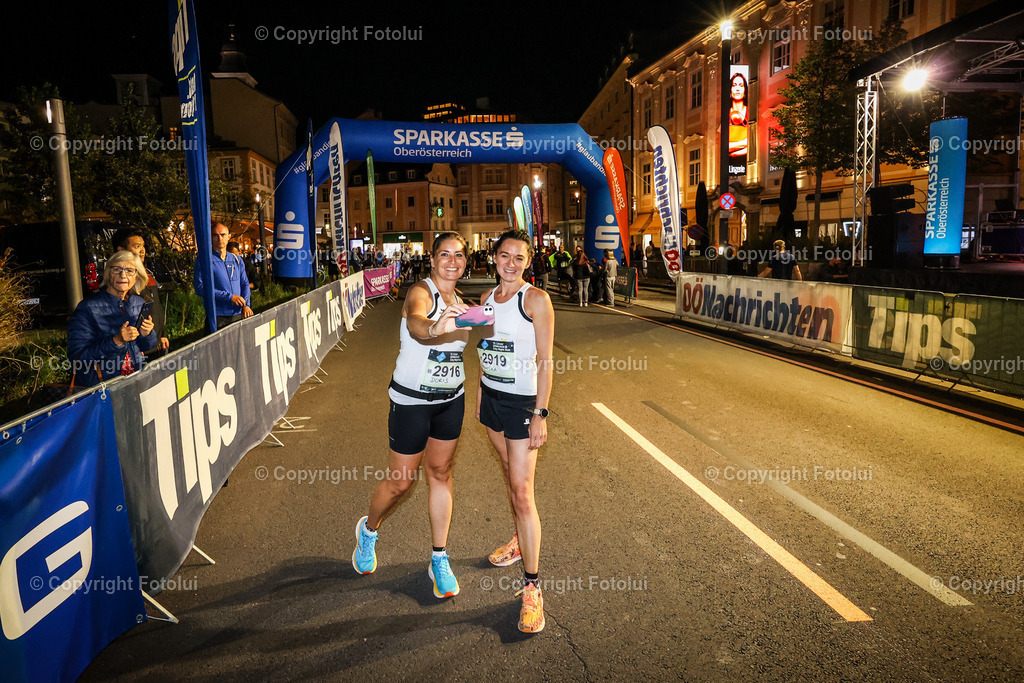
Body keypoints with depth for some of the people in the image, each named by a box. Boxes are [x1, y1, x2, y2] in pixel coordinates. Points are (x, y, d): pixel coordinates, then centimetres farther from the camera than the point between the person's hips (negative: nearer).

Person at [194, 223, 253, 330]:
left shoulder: (237, 260, 15)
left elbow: (245, 284, 17)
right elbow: (200, 288, -11)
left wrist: (246, 305, -2)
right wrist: (229, 297, -15)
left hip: (239, 315, 4)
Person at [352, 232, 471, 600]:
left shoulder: (458, 301, 5)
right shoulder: (420, 292, -18)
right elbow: (415, 322, -43)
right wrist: (432, 328, -64)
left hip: (451, 400, 6)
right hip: (412, 401, -6)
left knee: (440, 473, 12)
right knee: (400, 482, 5)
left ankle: (439, 559, 25)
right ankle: (368, 530, 37)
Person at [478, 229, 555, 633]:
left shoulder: (536, 299, -12)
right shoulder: (487, 298, 7)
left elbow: (545, 361, -13)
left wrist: (541, 413, -17)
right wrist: (480, 394, 16)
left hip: (521, 401, -6)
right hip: (491, 396, 7)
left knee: (522, 491, -7)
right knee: (509, 474, 20)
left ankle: (531, 586, 2)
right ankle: (520, 541, 41)